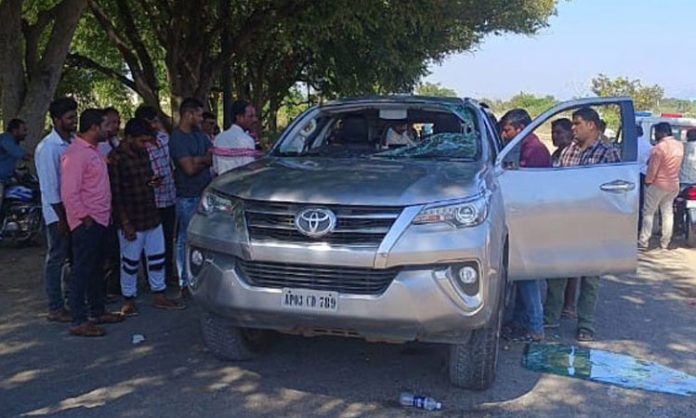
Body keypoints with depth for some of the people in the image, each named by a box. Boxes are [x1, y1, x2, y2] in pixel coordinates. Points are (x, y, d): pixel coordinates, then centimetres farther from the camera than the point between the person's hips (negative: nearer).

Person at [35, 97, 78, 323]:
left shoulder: (75, 141, 5)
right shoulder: (47, 147, -15)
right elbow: (49, 186, -16)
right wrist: (62, 217, -16)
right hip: (57, 211, -7)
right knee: (57, 259, 2)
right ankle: (55, 308, 11)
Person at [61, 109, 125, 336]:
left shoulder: (93, 150, 14)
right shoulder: (75, 153, -17)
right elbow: (69, 193, -22)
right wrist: (84, 217, -19)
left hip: (100, 220, 10)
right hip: (87, 223, -10)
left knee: (96, 268, 17)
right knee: (82, 271, -4)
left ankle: (98, 311, 28)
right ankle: (79, 321, 3)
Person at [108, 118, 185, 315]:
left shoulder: (143, 153, 8)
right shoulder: (116, 158, -15)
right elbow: (116, 194, -16)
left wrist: (154, 181, -1)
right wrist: (125, 223, -18)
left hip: (151, 216, 8)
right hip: (131, 220, -7)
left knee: (157, 257, 13)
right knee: (130, 261, 5)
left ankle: (160, 297, 25)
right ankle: (129, 301, 20)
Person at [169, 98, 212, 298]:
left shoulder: (199, 134, 13)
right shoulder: (177, 139, -11)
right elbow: (190, 168, -17)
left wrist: (198, 160, -9)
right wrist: (206, 160, -1)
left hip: (205, 193, 7)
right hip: (188, 197, -7)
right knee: (185, 241, 1)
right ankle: (185, 284, 9)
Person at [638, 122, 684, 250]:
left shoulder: (660, 147, -21)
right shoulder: (679, 145, 4)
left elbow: (653, 167, -17)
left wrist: (648, 181, -6)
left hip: (657, 184, -7)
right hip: (673, 185, 7)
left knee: (648, 213, 1)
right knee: (668, 213, 11)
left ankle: (643, 242, 3)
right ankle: (665, 243, 15)